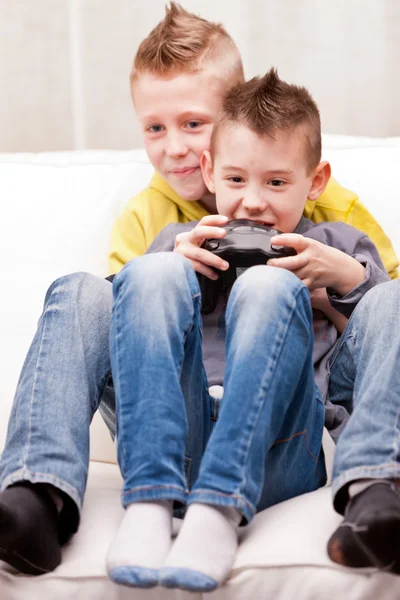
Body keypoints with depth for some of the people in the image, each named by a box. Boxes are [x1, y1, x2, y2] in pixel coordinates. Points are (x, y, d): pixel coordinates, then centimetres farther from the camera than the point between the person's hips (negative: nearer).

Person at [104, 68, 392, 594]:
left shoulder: (340, 245, 27)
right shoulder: (180, 242, 31)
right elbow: (129, 327, 20)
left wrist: (348, 278, 1)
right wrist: (173, 270, 4)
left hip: (273, 452, -1)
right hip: (178, 443, 2)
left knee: (270, 286, -25)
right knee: (156, 272, -19)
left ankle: (218, 510, -42)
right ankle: (149, 502, -37)